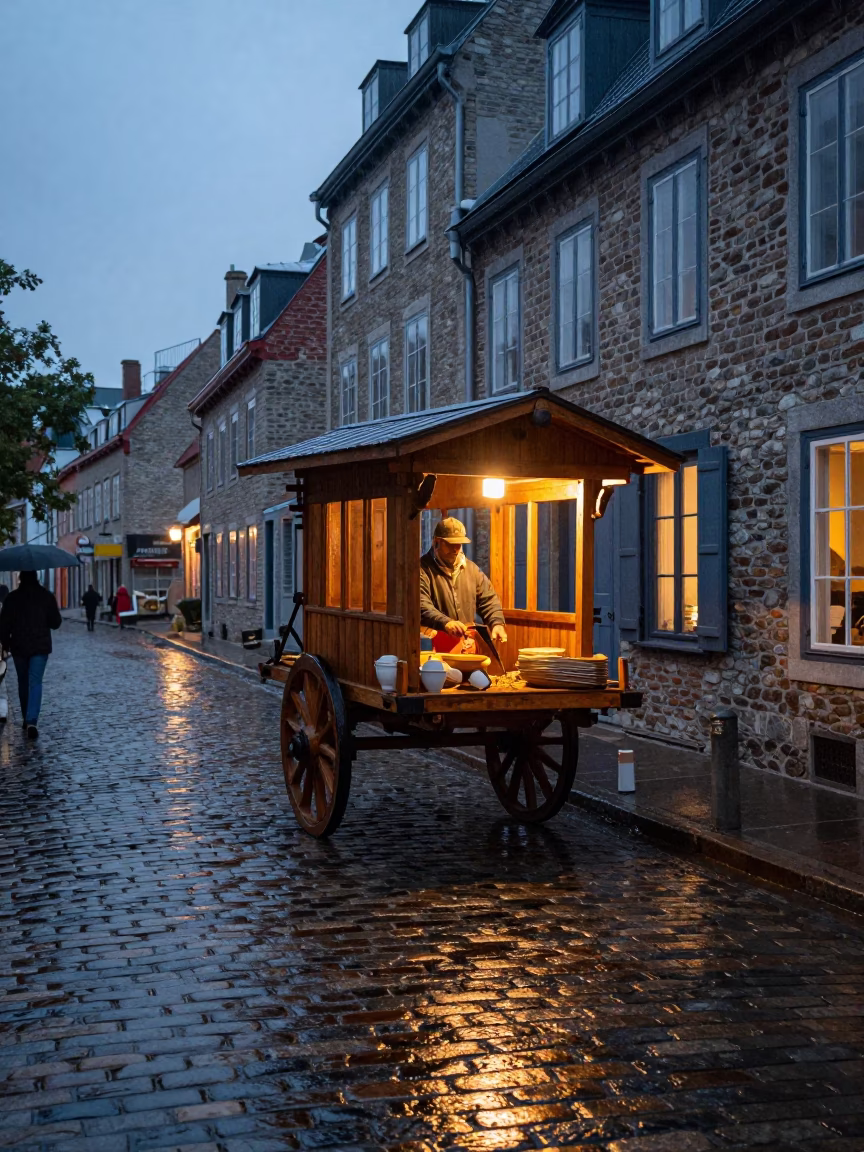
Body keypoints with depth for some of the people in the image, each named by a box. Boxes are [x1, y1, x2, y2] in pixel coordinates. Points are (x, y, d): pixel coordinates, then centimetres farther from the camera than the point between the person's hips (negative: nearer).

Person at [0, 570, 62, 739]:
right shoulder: (46, 596, -4)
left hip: (19, 647, 1)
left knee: (23, 682, 17)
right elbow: (56, 622, -1)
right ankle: (31, 721, -21)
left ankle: (26, 719, 24)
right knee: (35, 682, -5)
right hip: (40, 646, -1)